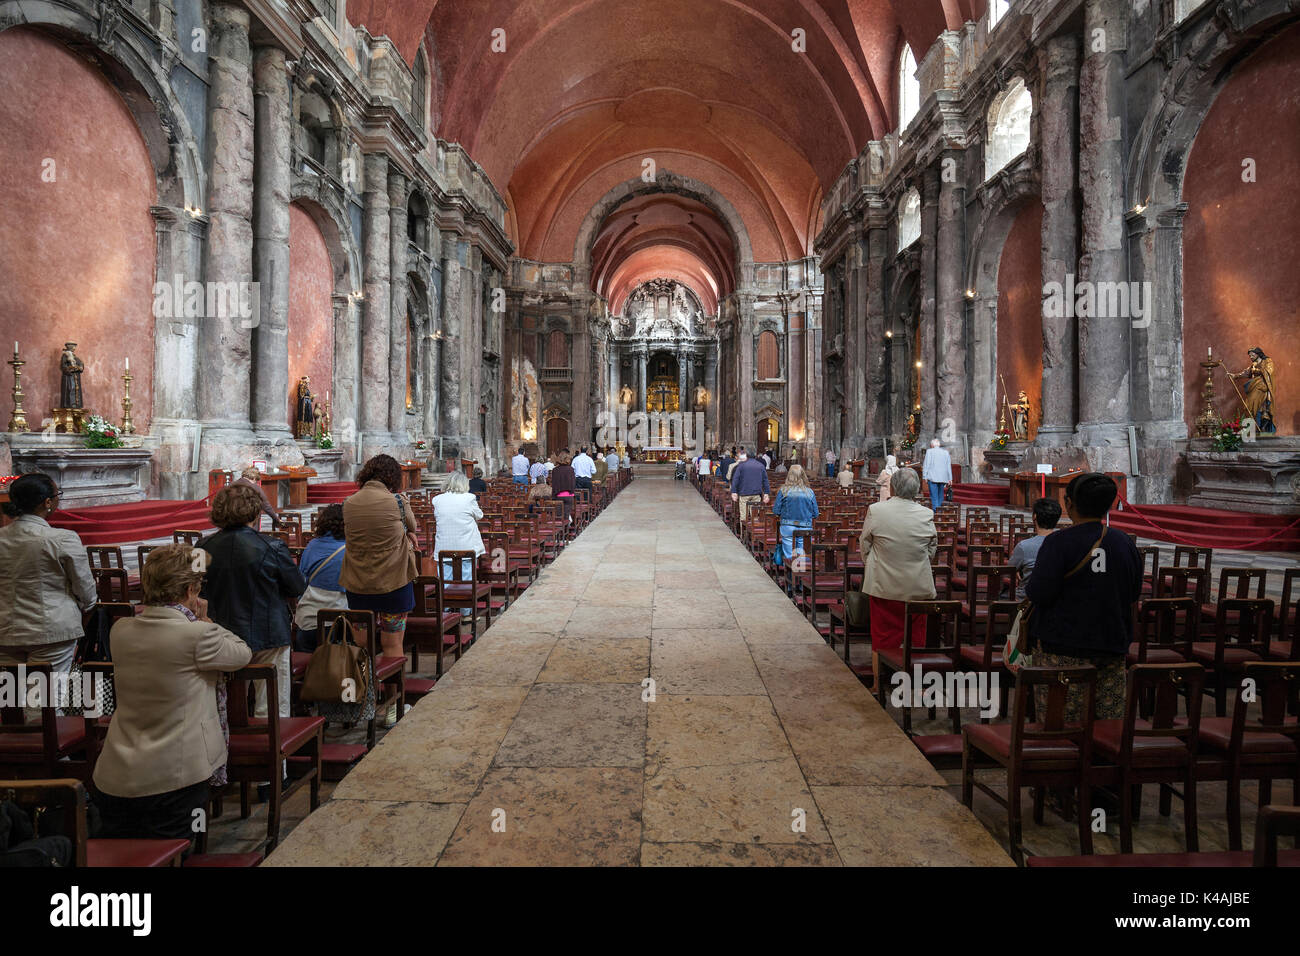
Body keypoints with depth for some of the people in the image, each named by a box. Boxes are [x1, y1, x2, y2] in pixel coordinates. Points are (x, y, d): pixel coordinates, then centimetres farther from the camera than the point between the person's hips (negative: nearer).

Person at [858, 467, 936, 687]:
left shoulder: (876, 510, -11)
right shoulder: (926, 514, -5)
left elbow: (864, 544, 1)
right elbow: (932, 547, 8)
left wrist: (868, 565, 18)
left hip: (883, 585, -1)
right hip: (918, 586, 1)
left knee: (882, 635, 8)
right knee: (916, 635, 13)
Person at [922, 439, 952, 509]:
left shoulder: (929, 451, 1)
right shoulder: (946, 452, 12)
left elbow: (926, 465, -3)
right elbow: (949, 466, 13)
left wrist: (925, 476, 0)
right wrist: (949, 478, 15)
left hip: (933, 477, -4)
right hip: (943, 478, 4)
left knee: (934, 496, -6)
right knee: (940, 494, 11)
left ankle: (935, 509, -15)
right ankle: (939, 507, 9)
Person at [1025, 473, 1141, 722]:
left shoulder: (1058, 542, -14)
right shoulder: (1124, 543, 5)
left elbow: (1038, 594, -18)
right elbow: (1133, 594, 14)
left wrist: (1029, 586, 2)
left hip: (1063, 647, -6)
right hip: (1112, 645, 6)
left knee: (1060, 721, 1)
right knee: (1109, 717, 13)